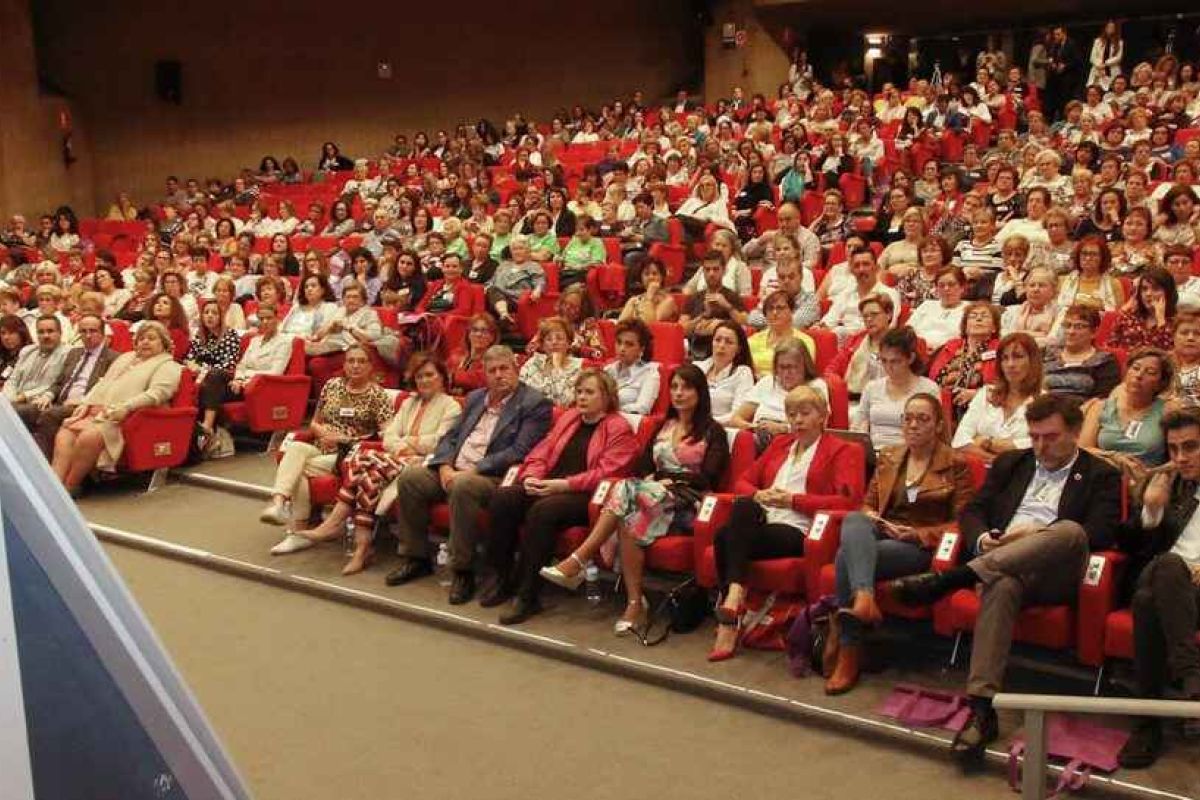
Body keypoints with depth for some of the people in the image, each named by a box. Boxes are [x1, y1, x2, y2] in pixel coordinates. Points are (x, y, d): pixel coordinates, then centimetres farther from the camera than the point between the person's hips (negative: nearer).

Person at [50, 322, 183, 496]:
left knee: (89, 436, -33)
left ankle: (70, 487, -25)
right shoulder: (126, 358, 32)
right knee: (64, 435, -20)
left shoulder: (167, 366, 7)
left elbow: (157, 393, -11)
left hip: (126, 419, -7)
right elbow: (102, 384, 27)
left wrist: (124, 408, -23)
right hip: (96, 412, 7)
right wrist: (86, 403, 8)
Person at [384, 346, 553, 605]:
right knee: (409, 478, -11)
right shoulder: (475, 398, 19)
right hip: (453, 471, 7)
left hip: (493, 477, -7)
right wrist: (445, 467, -4)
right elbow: (450, 437, 18)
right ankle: (416, 558, 3)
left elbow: (519, 452, -14)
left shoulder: (534, 403, -4)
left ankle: (462, 571, -24)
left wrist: (472, 470, -19)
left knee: (462, 486, -36)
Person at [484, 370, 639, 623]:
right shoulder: (568, 417, 22)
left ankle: (528, 594, -26)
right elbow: (541, 453, 18)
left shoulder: (619, 428, 1)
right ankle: (502, 577, -10)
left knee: (542, 510, -34)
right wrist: (531, 477, -4)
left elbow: (606, 473, -12)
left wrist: (563, 484, -20)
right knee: (502, 497, -20)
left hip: (586, 496, -6)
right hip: (548, 487, 6)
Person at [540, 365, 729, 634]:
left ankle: (577, 562, -30)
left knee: (627, 491, -34)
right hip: (652, 496, 5)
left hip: (687, 504, -4)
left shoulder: (713, 431, 7)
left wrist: (670, 481, -10)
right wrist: (653, 481, -7)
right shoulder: (663, 426, 24)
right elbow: (642, 466, 14)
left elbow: (708, 478, -3)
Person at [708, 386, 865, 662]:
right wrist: (757, 495, 2)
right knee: (744, 506, -32)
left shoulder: (843, 451, 10)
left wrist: (793, 500, -8)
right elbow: (743, 481, 27)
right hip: (762, 521, 5)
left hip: (798, 531, -5)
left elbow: (847, 501, -5)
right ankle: (733, 598, -36)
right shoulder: (779, 444, 29)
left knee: (727, 537, -30)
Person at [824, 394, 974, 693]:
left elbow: (961, 522, 2)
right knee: (854, 521, -34)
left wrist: (918, 534, -11)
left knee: (847, 556, -32)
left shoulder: (956, 464, 7)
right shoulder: (887, 457, 20)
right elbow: (868, 504, 23)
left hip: (921, 546, -4)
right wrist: (871, 518, -1)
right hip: (881, 533, 4)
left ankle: (848, 652, -29)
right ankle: (863, 597, -55)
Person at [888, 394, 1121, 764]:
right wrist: (982, 540, -3)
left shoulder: (1101, 475, 15)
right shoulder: (1010, 463, 27)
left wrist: (1038, 535, -12)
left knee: (1070, 530, -36)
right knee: (1002, 587, -37)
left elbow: (1100, 533, 0)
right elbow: (972, 511, 20)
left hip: (1055, 574, -1)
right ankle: (981, 709, -43)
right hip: (1001, 567, 2)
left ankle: (948, 579, -40)